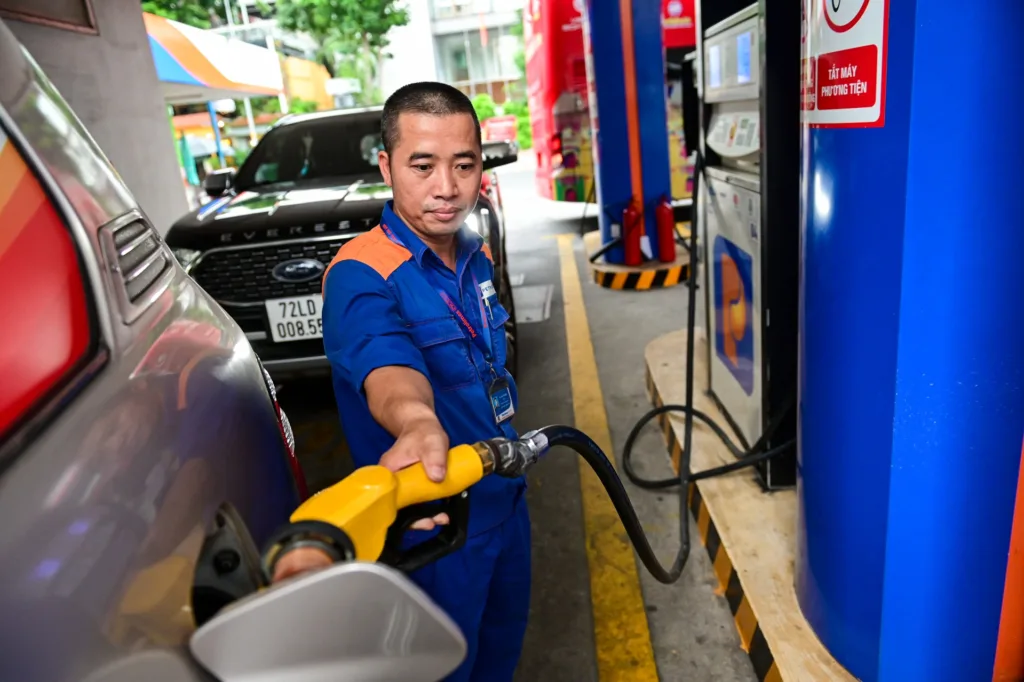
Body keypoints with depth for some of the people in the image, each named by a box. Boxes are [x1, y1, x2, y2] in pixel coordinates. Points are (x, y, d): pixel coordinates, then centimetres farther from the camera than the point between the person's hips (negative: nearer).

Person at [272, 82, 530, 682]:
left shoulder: (477, 256, 0)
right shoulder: (361, 276, -24)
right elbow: (386, 364, -46)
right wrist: (416, 422, -67)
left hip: (505, 499, 7)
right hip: (435, 524, -7)